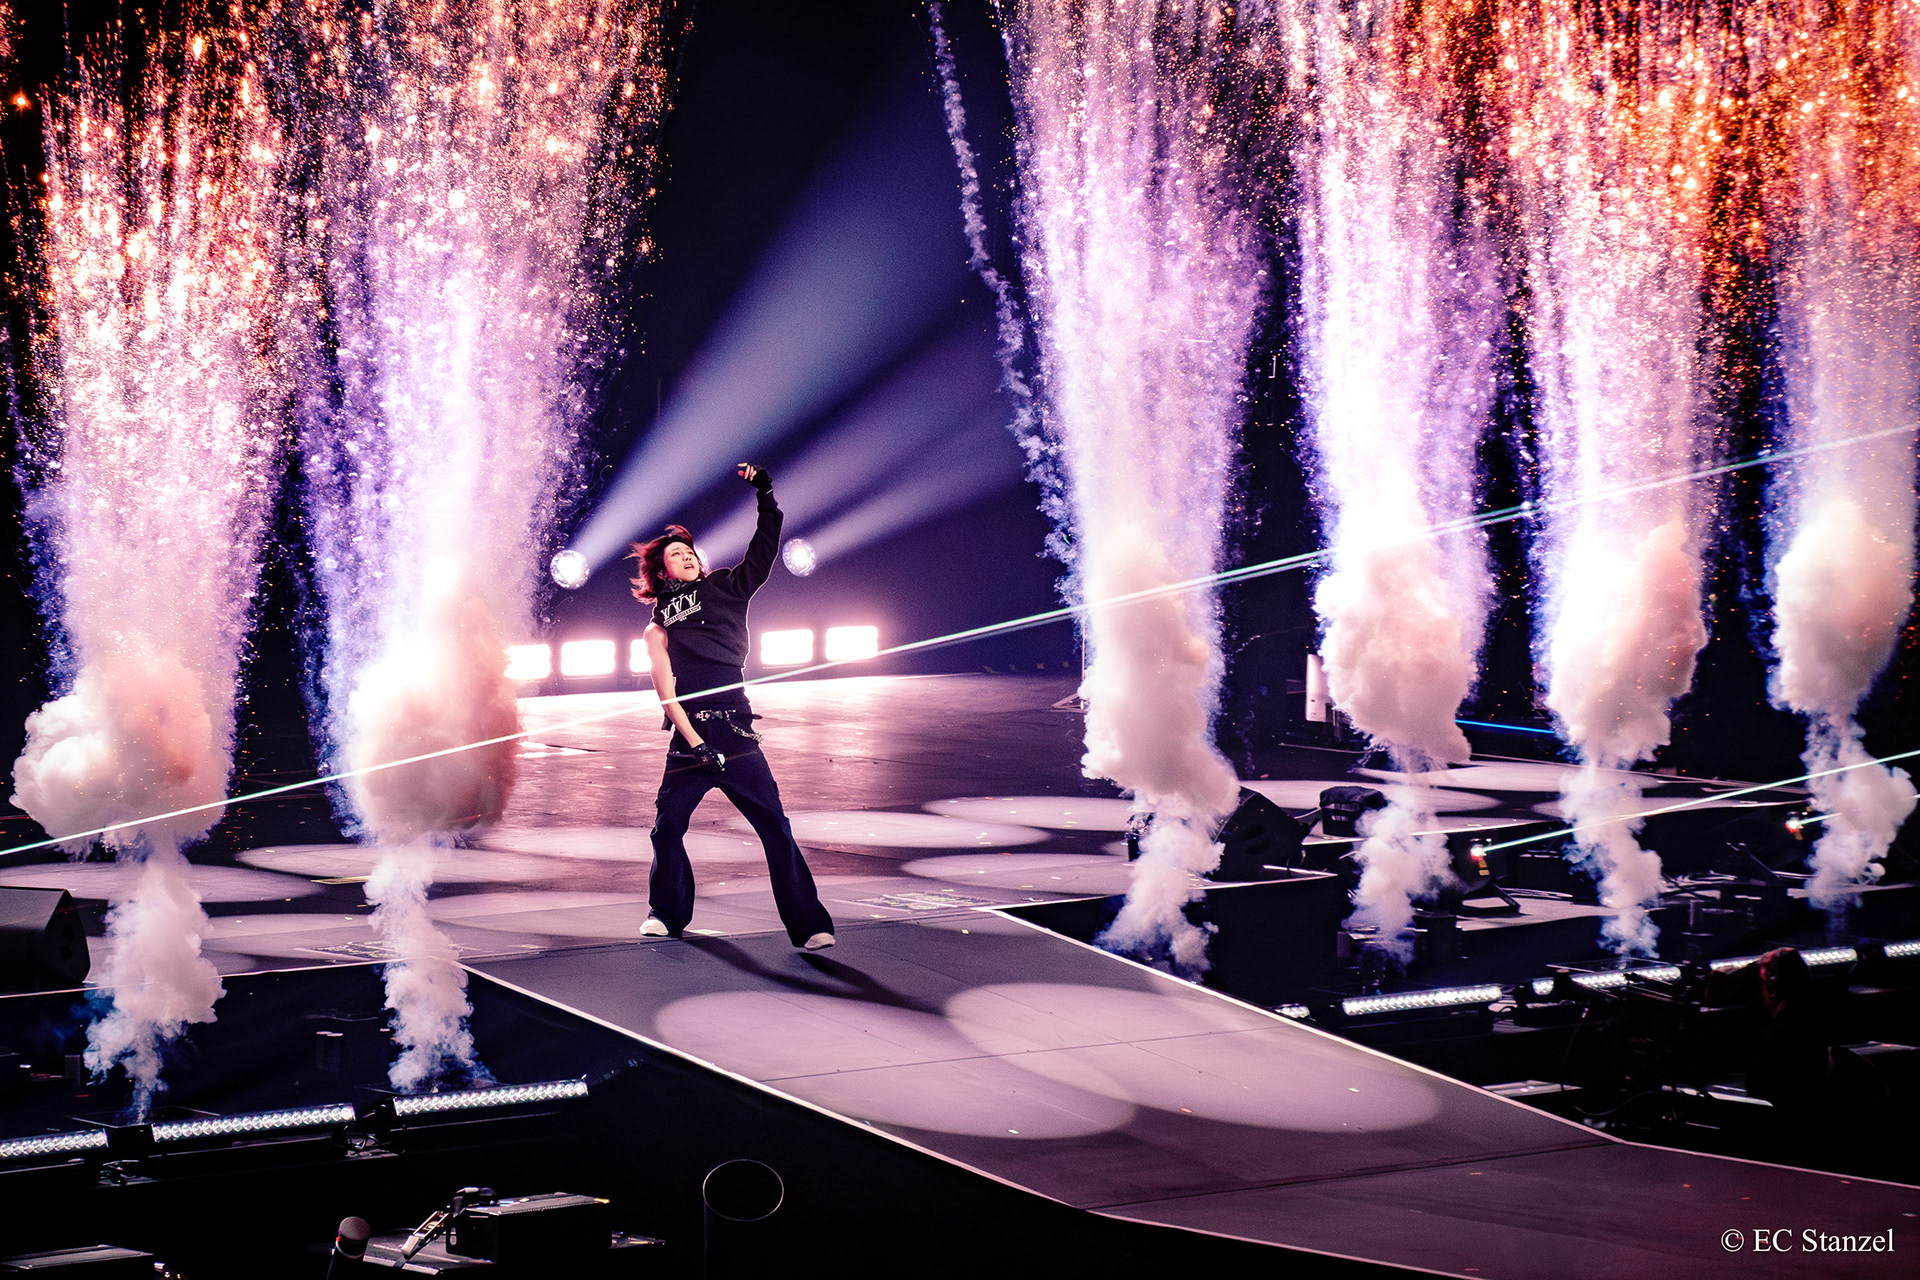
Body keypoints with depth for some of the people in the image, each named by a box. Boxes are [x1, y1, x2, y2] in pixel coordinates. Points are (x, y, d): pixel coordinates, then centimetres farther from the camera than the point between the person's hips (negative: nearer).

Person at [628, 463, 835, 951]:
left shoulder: (725, 590, 15)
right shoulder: (658, 628, 12)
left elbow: (763, 552, 6)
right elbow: (665, 688, 1)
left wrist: (766, 499, -4)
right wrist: (695, 741, -11)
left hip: (735, 732, -1)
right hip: (689, 737, 1)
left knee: (774, 827, -8)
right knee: (667, 826, 2)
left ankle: (809, 924, -10)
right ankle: (668, 913, 26)